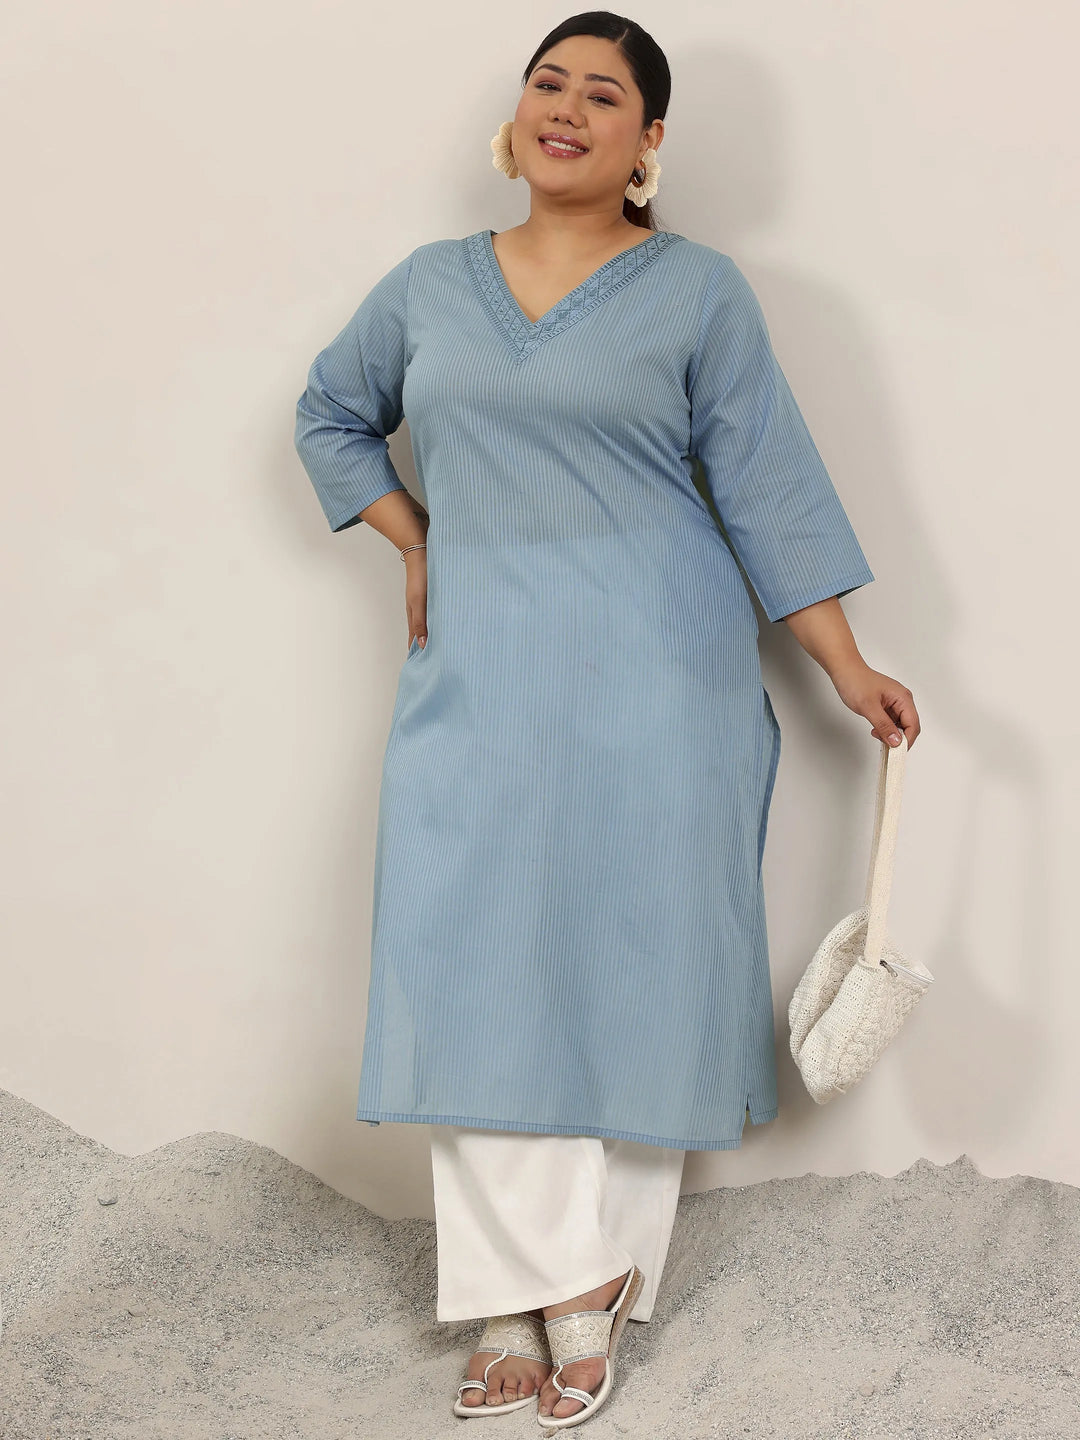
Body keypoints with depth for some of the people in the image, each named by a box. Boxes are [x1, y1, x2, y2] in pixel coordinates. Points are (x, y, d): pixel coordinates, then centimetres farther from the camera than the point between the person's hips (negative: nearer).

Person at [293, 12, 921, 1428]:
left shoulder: (697, 290, 1)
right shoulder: (432, 283, 11)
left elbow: (767, 485, 1)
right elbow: (332, 411, 26)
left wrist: (846, 667, -1)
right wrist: (415, 545, 12)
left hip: (652, 674, -3)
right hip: (477, 670, 3)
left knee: (633, 963, -1)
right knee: (474, 964, -4)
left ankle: (593, 1287, 10)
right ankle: (518, 1297, 4)